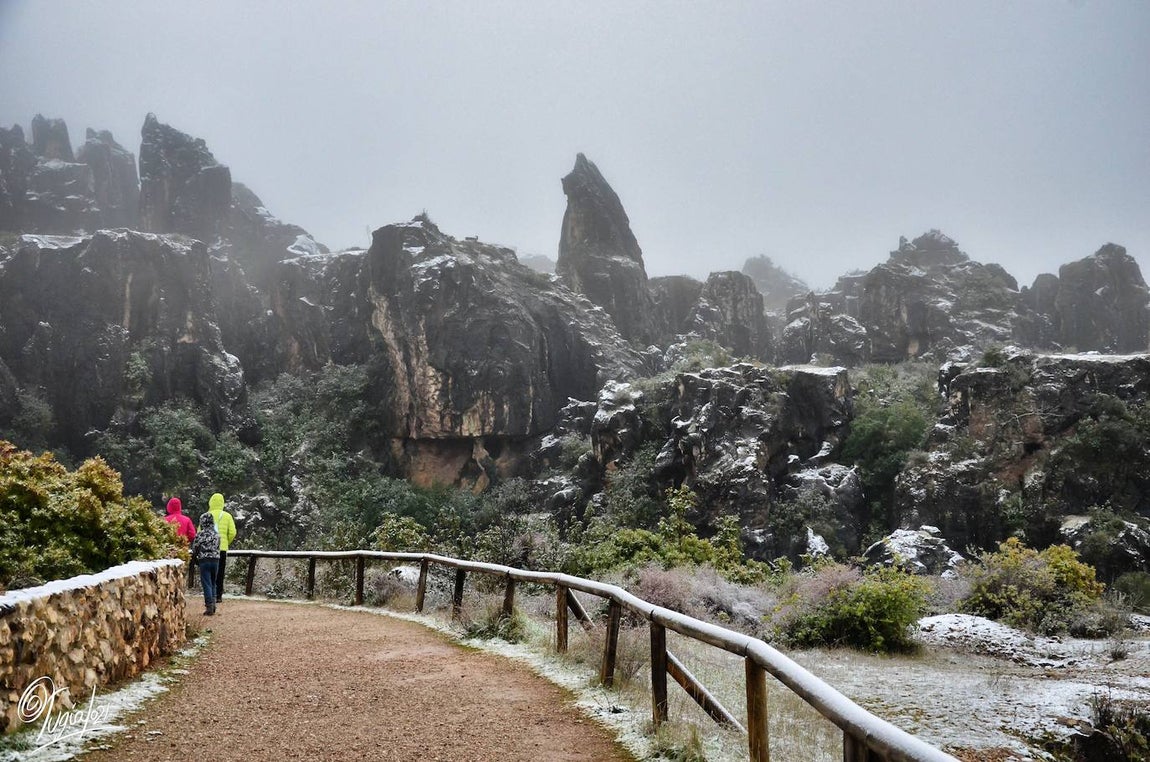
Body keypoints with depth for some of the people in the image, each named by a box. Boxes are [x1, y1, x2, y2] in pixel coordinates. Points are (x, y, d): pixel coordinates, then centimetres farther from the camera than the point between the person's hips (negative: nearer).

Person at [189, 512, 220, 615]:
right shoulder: (217, 534, 5)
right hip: (216, 560, 4)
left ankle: (209, 607, -5)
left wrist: (194, 559, 15)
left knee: (206, 584, -1)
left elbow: (195, 549, -1)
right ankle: (213, 604, 18)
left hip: (204, 560, -4)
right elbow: (218, 548, 9)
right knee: (213, 583, 16)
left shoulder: (200, 534, -7)